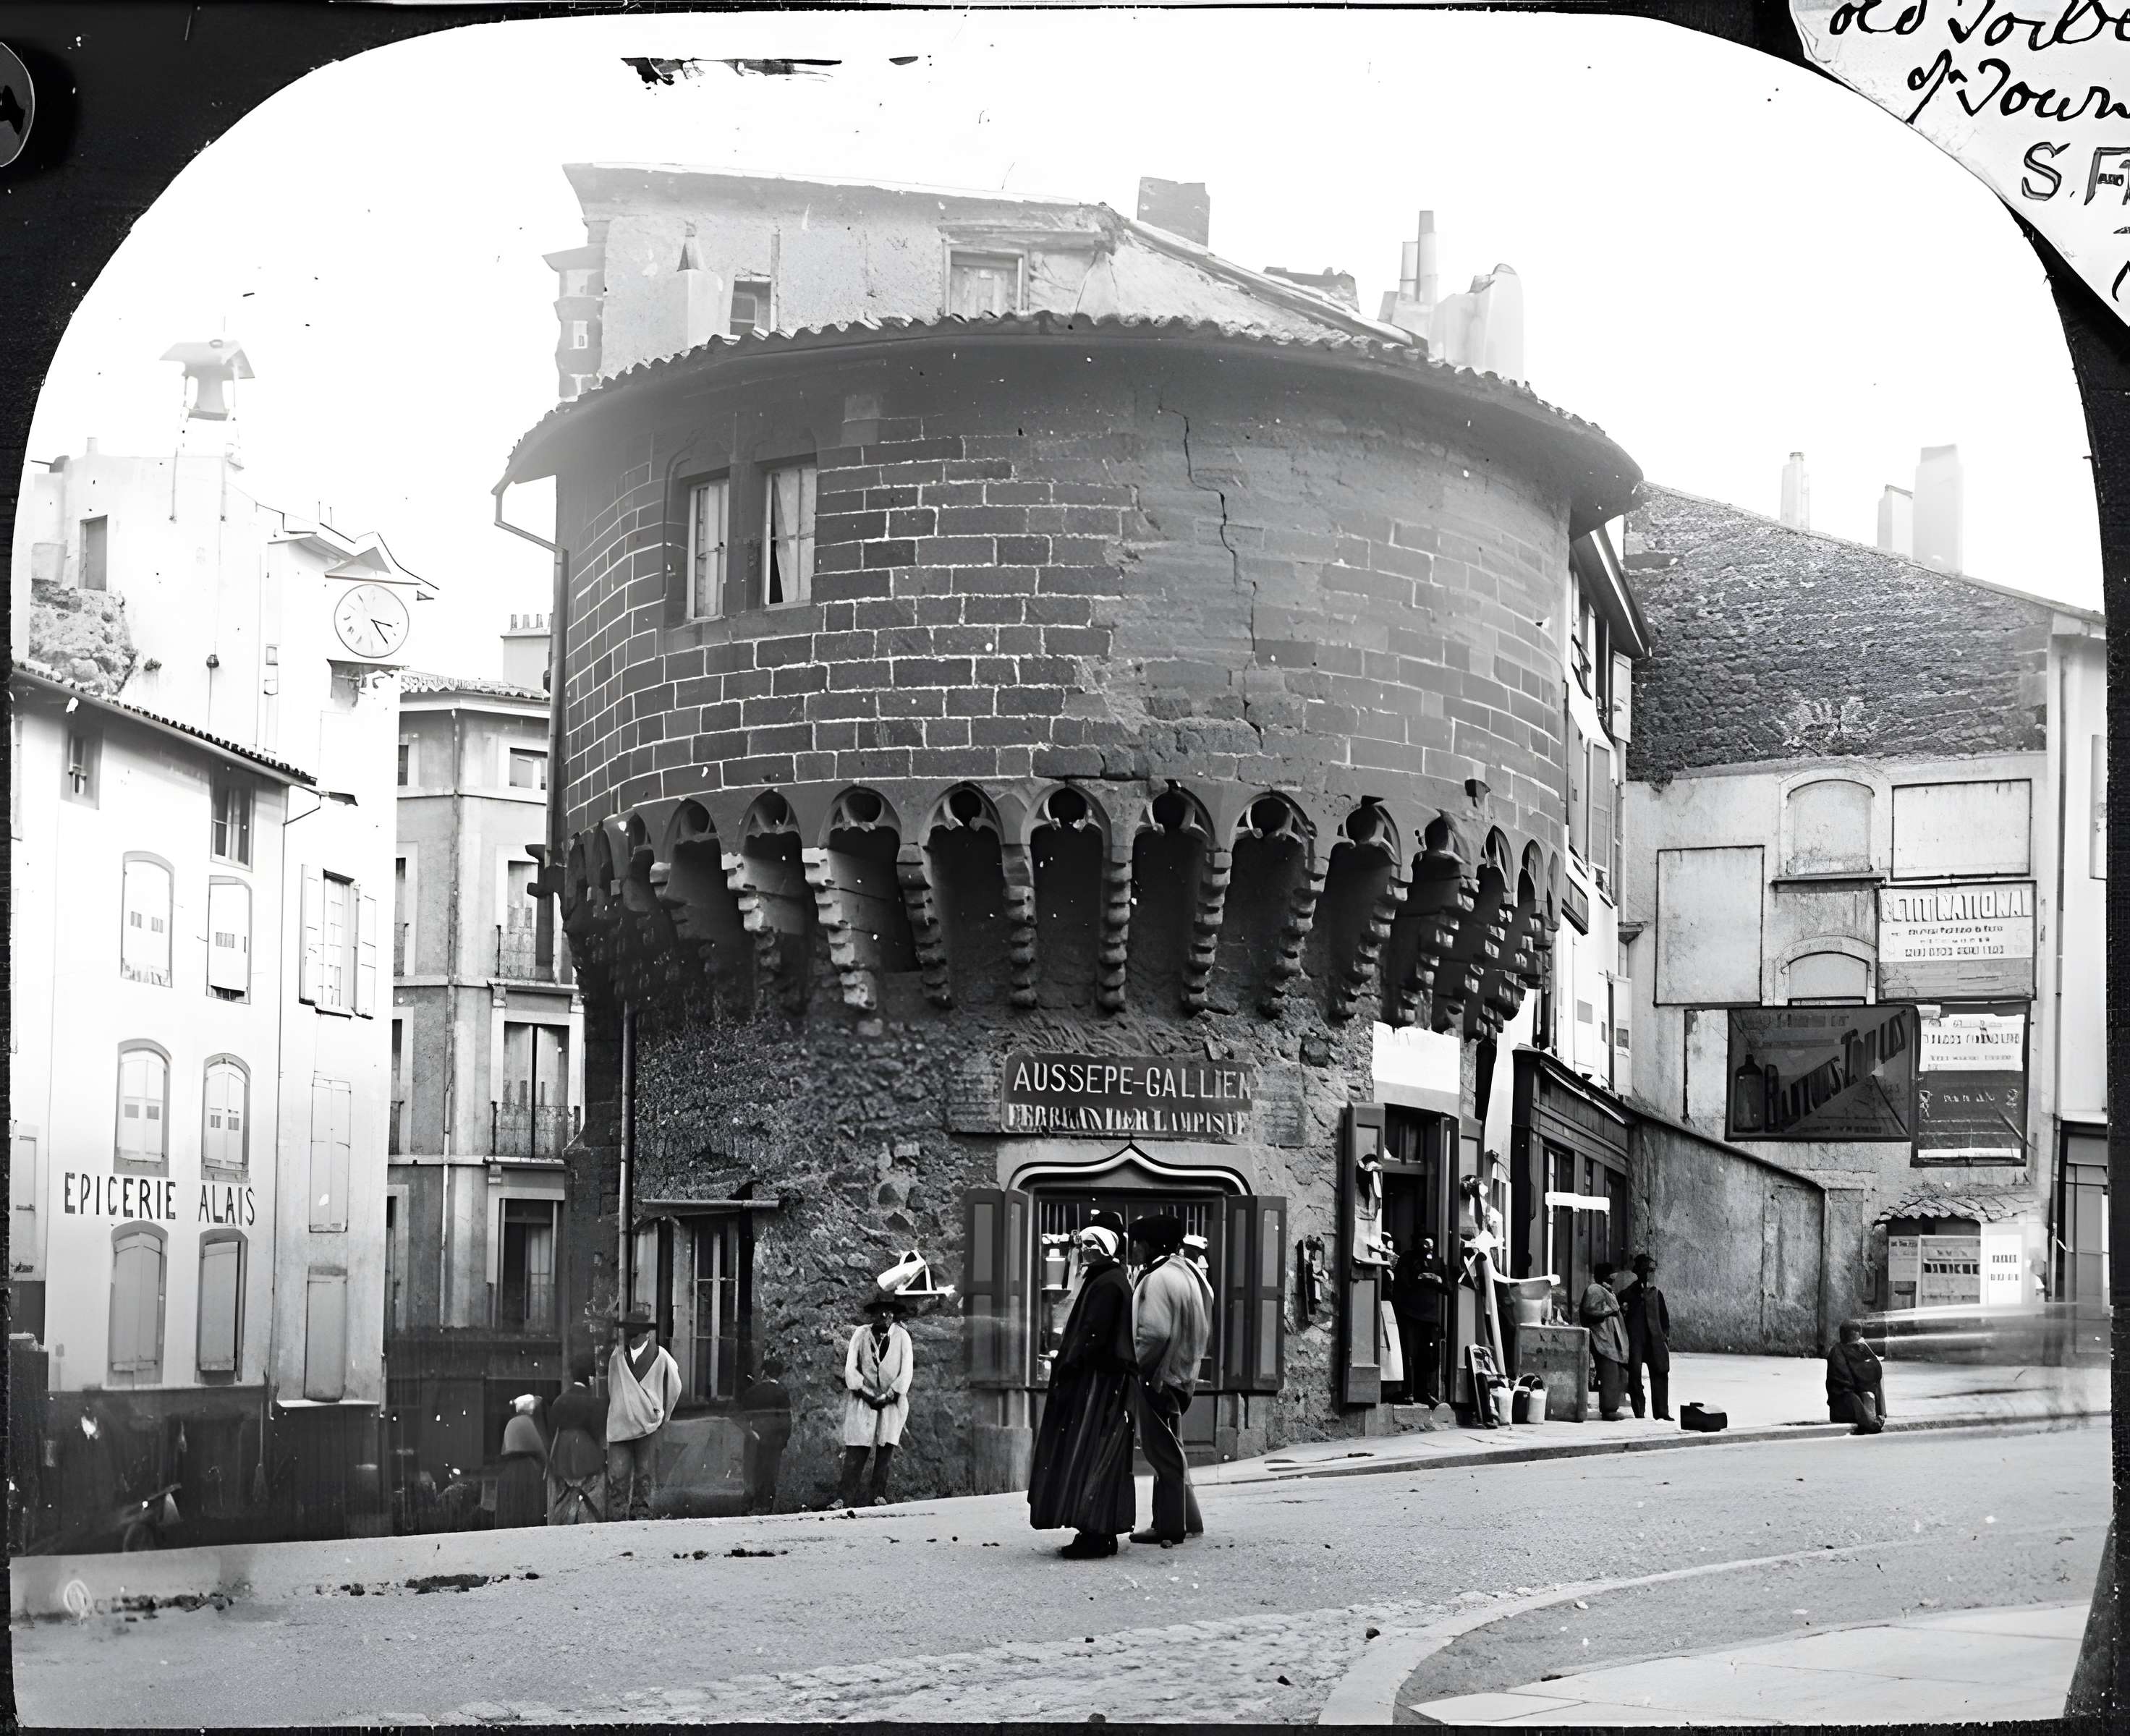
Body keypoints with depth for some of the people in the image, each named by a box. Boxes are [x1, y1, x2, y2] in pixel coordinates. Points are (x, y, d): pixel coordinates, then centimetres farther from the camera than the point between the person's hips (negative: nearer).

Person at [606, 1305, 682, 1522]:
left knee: (644, 1478, 4)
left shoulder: (661, 1357, -2)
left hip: (648, 1425, -1)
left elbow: (674, 1388, 11)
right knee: (617, 1475, -5)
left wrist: (662, 1415, 15)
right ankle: (616, 1519, -1)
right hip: (620, 1424, 1)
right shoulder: (618, 1356, 4)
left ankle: (641, 1516, 13)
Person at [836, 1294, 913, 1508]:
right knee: (855, 1450, -7)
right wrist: (866, 1392, -9)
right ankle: (846, 1497, -9)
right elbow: (850, 1368, 0)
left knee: (886, 1447, -3)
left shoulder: (902, 1337, 0)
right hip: (863, 1400, 0)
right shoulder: (861, 1334, 1)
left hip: (892, 1400, 0)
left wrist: (888, 1396, -10)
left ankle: (879, 1496, 2)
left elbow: (906, 1372, -2)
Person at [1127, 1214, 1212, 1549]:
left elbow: (1154, 1332, -25)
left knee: (1163, 1452, -4)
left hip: (1159, 1375, -10)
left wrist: (1138, 1365, -12)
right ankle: (1182, 1521, 25)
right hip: (1182, 1375, 10)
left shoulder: (1158, 1279, -18)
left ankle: (1170, 1528, 0)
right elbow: (1203, 1329, 16)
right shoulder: (1187, 1273, 12)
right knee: (1170, 1451, 19)